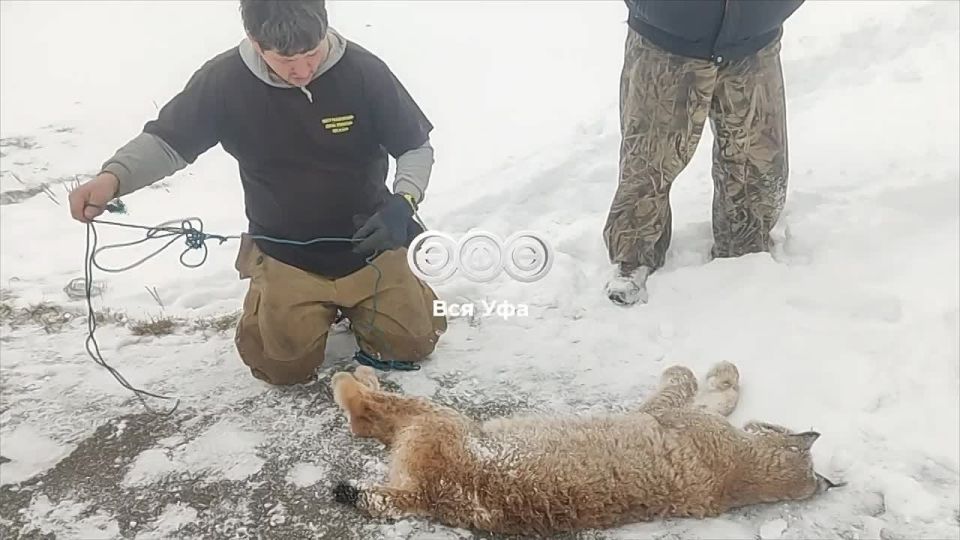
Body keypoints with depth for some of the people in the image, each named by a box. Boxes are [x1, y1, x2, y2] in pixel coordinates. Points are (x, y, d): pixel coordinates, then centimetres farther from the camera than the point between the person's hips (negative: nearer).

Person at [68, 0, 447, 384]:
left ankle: (353, 301, 31)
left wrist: (402, 203, -27)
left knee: (412, 343, 1)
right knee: (285, 366, -5)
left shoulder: (364, 70, -19)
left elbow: (417, 148, -8)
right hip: (285, 252, 0)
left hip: (369, 242, 0)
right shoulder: (225, 79, -17)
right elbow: (168, 141, -6)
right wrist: (112, 177, -26)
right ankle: (317, 304, 26)